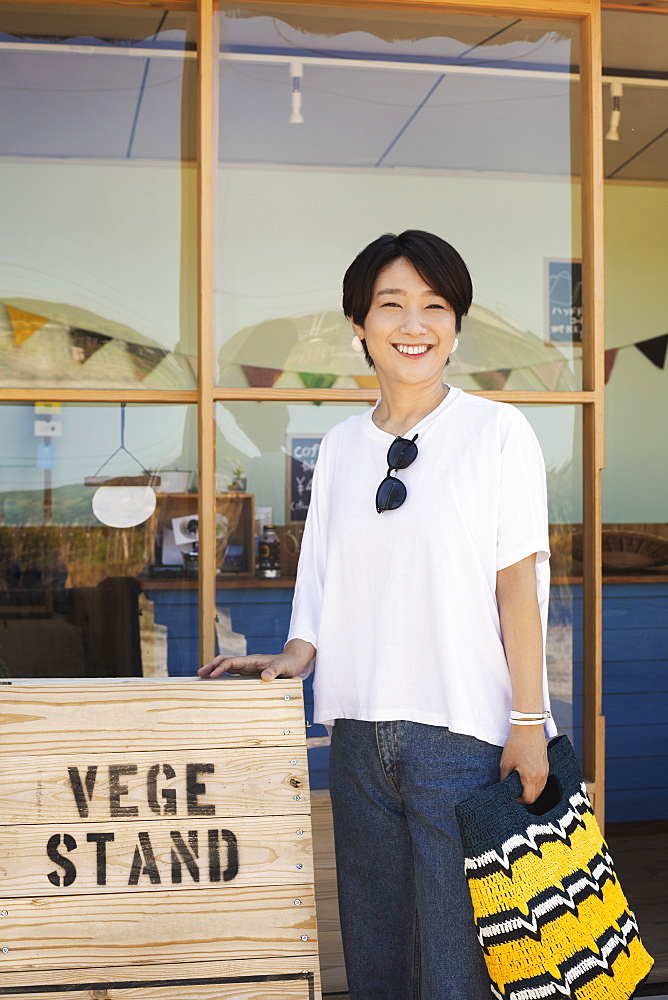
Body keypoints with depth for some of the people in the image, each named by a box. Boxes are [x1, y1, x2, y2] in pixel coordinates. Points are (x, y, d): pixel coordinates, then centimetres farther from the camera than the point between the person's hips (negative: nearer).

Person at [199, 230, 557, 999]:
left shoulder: (497, 431, -2)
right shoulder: (340, 446, 10)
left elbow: (519, 583, -5)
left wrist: (528, 721, -8)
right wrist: (296, 654, -2)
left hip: (462, 733, -4)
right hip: (360, 734, 5)